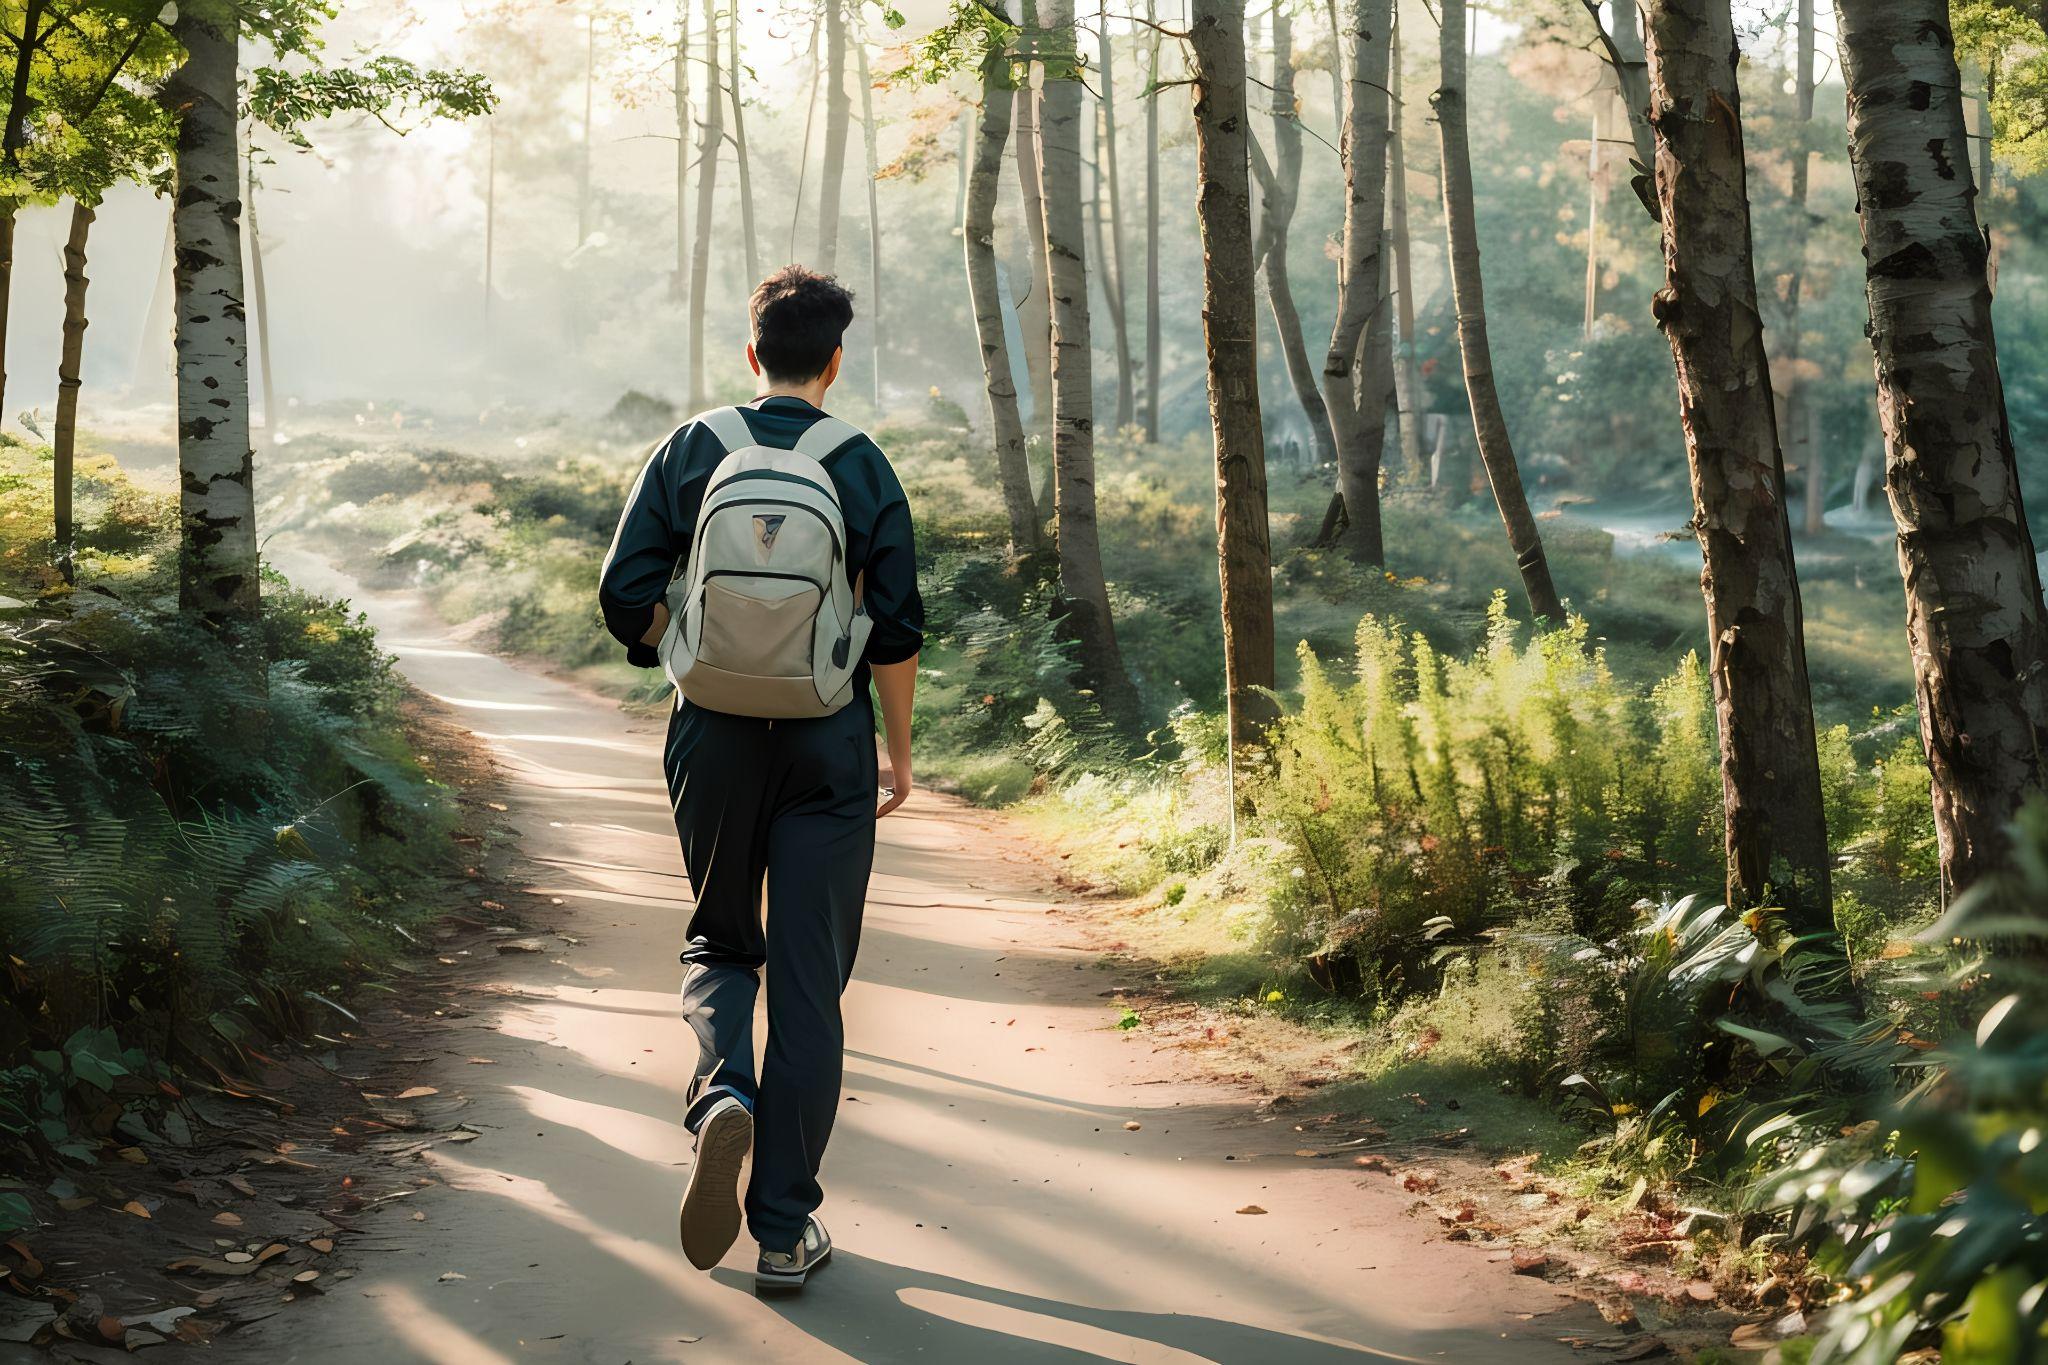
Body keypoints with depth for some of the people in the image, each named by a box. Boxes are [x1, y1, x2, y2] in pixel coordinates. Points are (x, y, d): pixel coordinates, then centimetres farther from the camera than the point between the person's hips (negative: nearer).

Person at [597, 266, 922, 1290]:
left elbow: (627, 593, -3)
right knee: (810, 981, 5)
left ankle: (723, 1093, -10)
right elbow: (896, 630, -3)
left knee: (720, 943, 21)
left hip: (714, 739, 1)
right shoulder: (864, 469, -1)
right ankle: (784, 1231, 8)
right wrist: (899, 750, 8)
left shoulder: (689, 452, 1)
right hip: (828, 745, -1)